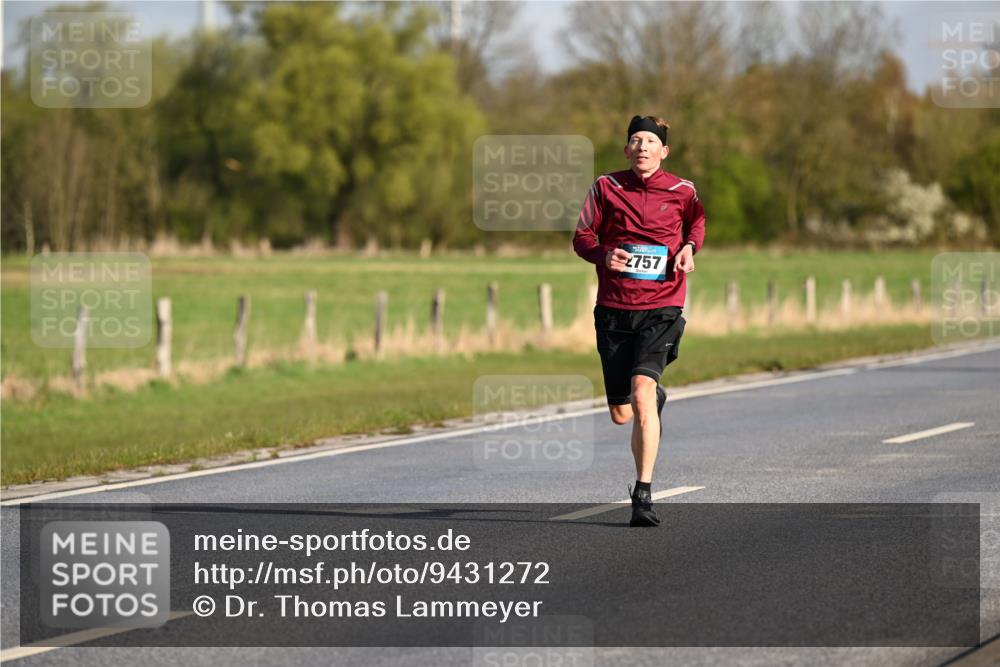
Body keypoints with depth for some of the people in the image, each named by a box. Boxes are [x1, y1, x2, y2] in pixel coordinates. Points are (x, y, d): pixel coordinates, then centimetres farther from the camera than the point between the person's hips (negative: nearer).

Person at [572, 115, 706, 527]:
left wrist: (689, 248, 3)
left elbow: (697, 220, 24)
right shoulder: (606, 188, 1)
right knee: (621, 414, 8)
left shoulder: (682, 191, 2)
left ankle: (643, 494, -18)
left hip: (661, 310, -2)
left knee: (642, 393, -23)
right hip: (614, 309, 2)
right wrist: (603, 255, -12)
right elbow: (582, 237, 9)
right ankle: (656, 400, 48)